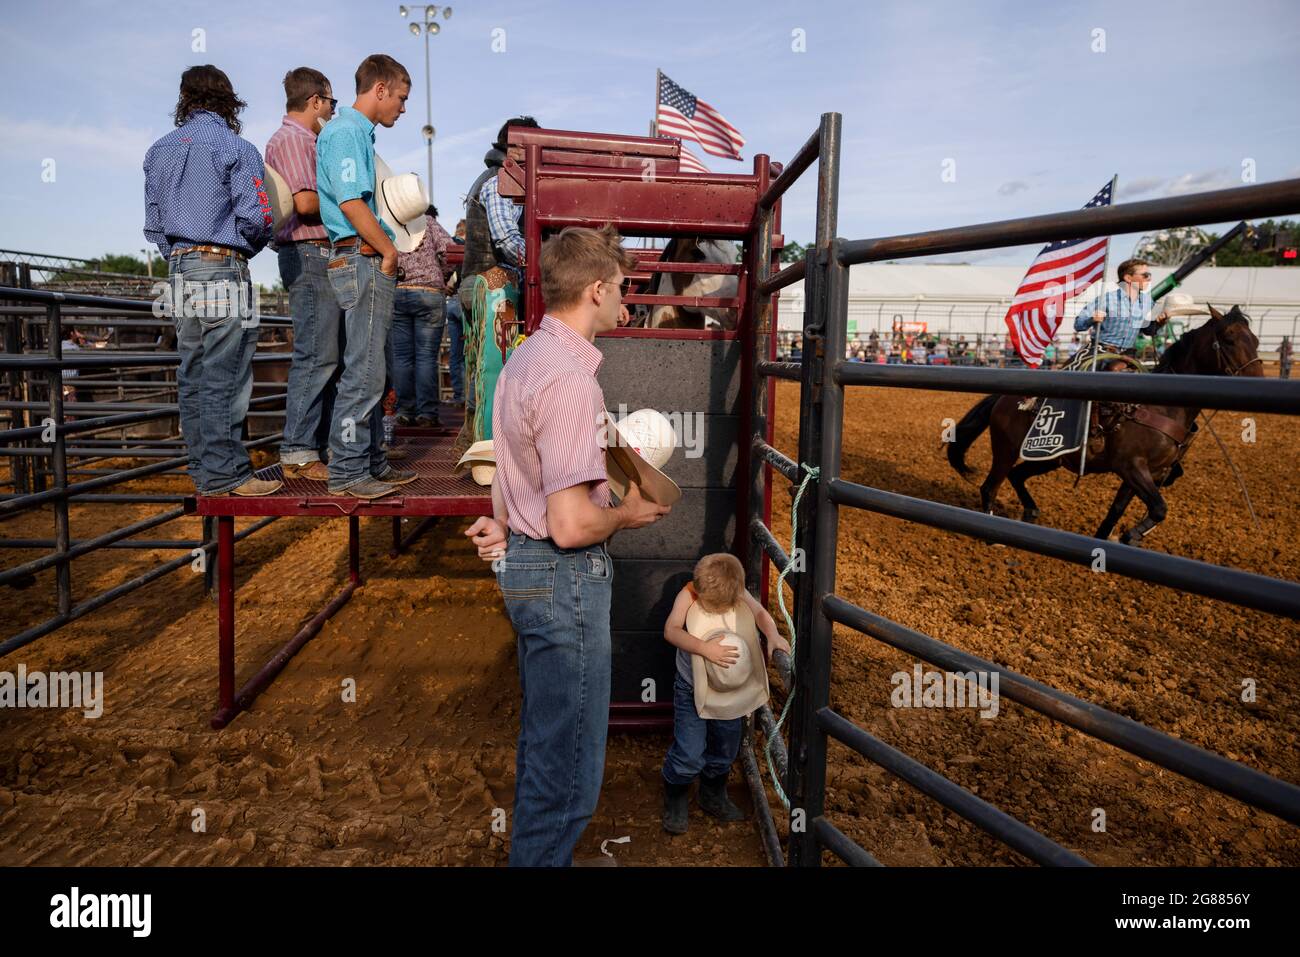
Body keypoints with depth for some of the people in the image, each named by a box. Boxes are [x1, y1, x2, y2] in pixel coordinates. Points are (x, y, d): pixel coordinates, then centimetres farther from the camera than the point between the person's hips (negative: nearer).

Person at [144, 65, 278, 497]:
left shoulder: (159, 151, 15)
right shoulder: (236, 148, -5)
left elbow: (153, 222, 15)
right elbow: (255, 216, -12)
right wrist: (249, 247, 7)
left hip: (180, 268, 7)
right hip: (224, 268, -7)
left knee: (192, 375, 9)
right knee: (224, 377, -6)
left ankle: (202, 468, 16)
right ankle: (224, 473, -3)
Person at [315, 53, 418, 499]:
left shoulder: (360, 133, 23)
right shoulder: (344, 131, -9)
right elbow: (351, 202, -18)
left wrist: (387, 252, 14)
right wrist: (388, 250, -9)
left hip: (373, 263, 11)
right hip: (362, 259, -11)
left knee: (370, 370, 12)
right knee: (363, 371, -10)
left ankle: (372, 463, 19)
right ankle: (346, 472, -4)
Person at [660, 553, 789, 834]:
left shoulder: (741, 595, -11)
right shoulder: (688, 595, -21)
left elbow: (761, 613, -1)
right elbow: (671, 630, -30)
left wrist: (773, 635, -22)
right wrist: (704, 648, -43)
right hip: (693, 689, -4)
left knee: (725, 750, 19)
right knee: (689, 755, -5)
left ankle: (713, 797, 45)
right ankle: (675, 803, 23)